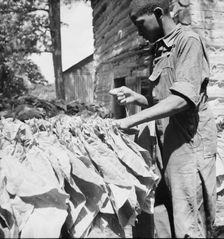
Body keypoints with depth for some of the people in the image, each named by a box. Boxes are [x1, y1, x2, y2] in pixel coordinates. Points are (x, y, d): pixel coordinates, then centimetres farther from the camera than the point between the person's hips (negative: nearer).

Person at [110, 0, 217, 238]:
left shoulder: (188, 40, -8)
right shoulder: (162, 50, 18)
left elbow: (184, 98, -21)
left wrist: (130, 120, -22)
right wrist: (136, 98, 4)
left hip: (189, 149, -8)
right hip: (168, 150, 8)